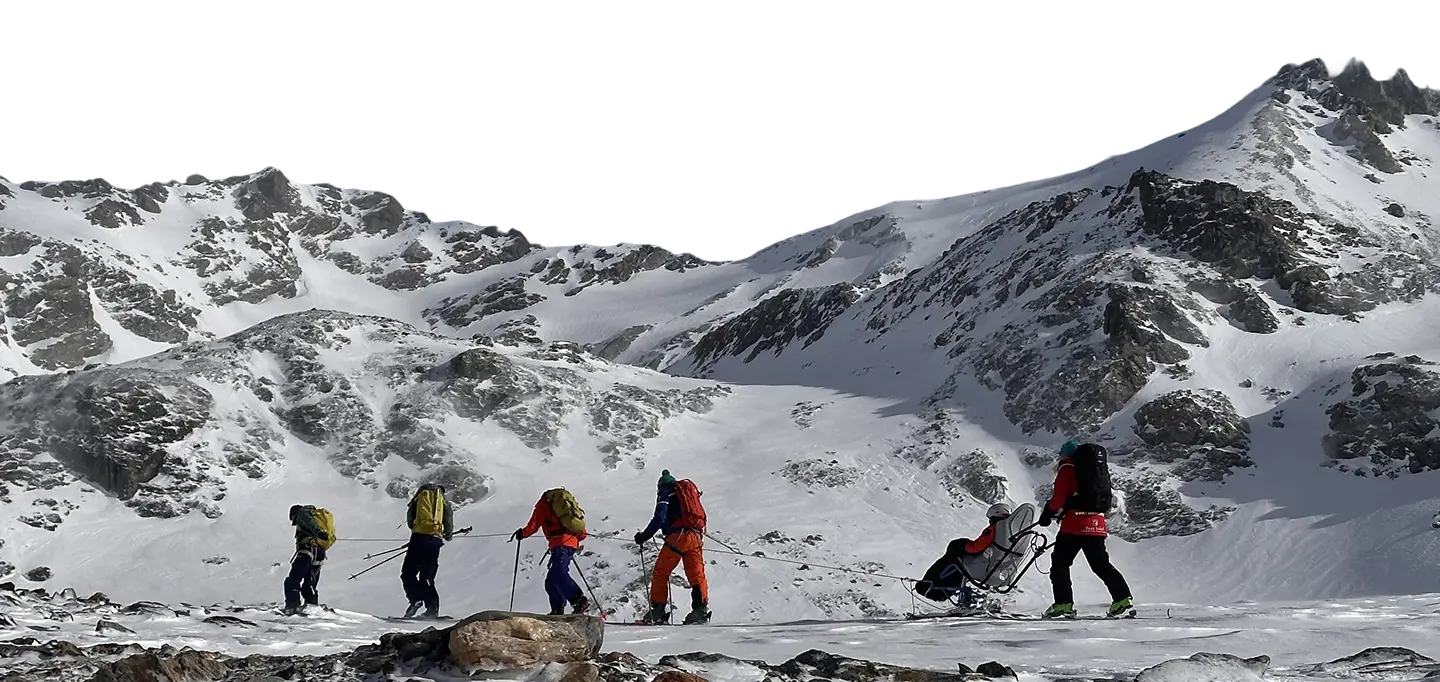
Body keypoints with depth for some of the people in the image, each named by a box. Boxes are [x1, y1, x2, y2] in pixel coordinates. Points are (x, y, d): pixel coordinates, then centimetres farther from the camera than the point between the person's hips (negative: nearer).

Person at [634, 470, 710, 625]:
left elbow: (660, 518, -5)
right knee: (696, 574, 4)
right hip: (696, 536, 5)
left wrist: (644, 536, -1)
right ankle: (701, 608, -9)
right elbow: (701, 515, 25)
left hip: (678, 536, -5)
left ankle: (658, 610, -3)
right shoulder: (690, 489, 26)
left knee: (661, 571, 2)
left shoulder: (665, 492, 8)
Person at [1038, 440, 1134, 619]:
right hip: (1097, 524, 7)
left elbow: (1059, 497, -9)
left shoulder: (1067, 468, 0)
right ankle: (1123, 600, 2)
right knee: (1101, 564, 12)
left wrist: (1048, 513, 7)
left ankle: (1063, 603, -8)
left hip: (1075, 524, -7)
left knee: (1060, 563, 1)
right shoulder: (1099, 466, 22)